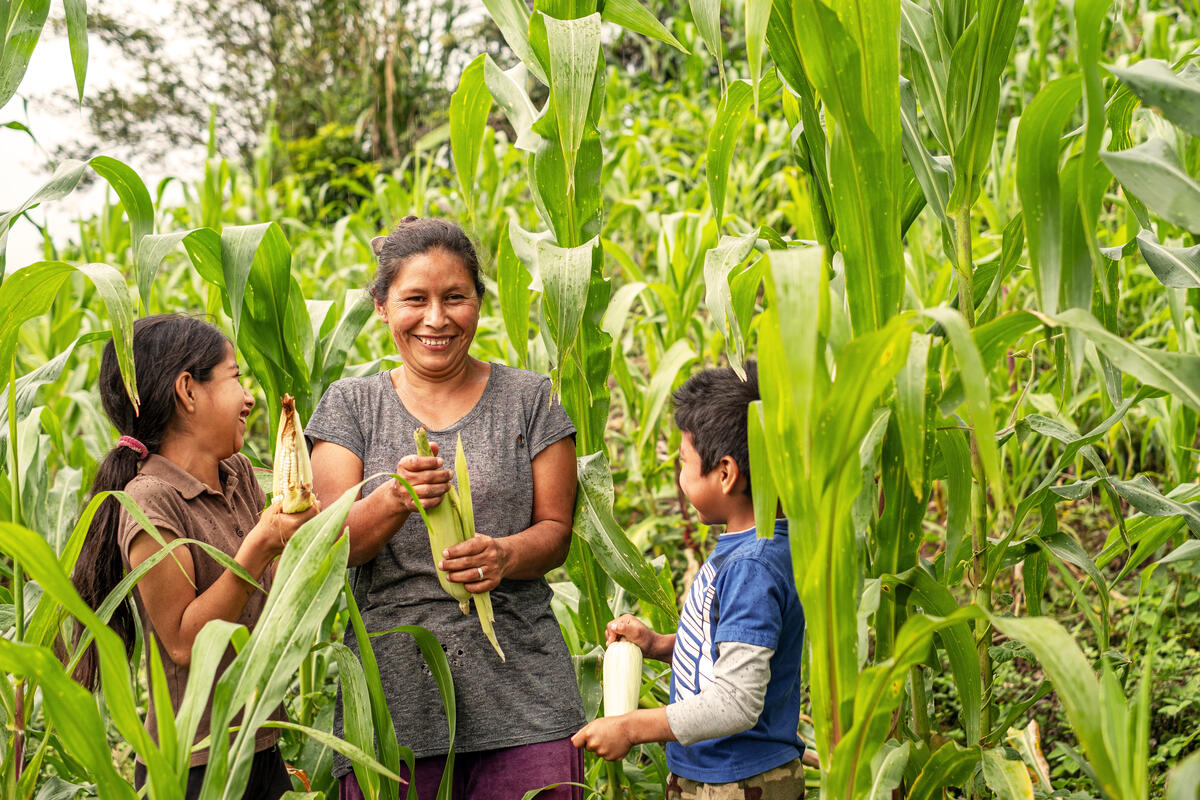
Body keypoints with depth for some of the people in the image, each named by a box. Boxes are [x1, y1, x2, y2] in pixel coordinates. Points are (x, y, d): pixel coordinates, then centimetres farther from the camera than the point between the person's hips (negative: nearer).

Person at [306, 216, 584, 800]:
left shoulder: (529, 398, 7)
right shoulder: (350, 406, 8)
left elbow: (556, 530, 5)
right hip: (393, 681, 0)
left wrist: (506, 555, -18)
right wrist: (393, 499, -23)